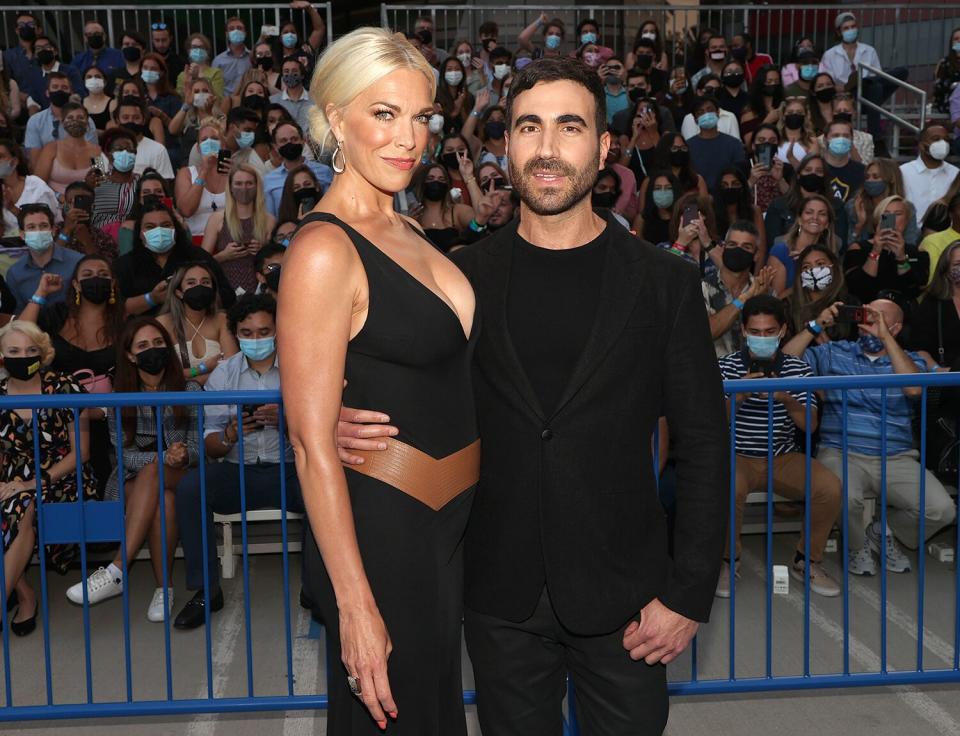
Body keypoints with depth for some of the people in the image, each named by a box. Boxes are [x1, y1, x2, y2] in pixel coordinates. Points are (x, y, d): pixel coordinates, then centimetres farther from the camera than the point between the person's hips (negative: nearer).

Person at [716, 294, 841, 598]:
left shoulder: (797, 368, 5)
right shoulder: (728, 365, -1)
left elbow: (810, 426, -2)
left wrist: (787, 398, -22)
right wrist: (739, 396, -26)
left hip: (784, 457, 3)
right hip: (738, 456, -2)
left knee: (831, 487, -24)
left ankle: (806, 561, 3)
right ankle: (728, 560, -6)